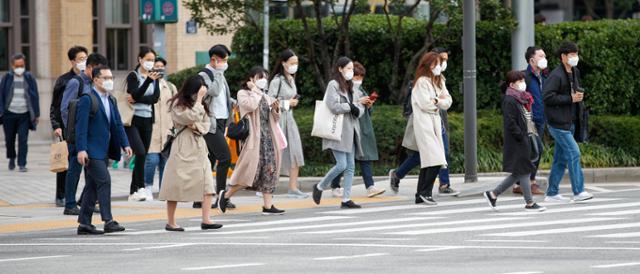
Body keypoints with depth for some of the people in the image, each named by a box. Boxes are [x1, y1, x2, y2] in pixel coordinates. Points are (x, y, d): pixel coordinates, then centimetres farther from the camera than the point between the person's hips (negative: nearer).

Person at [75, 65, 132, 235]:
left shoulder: (111, 101, 16)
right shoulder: (87, 100, -10)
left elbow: (117, 124, 17)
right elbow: (81, 126, -16)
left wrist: (125, 144, 5)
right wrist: (81, 149, -22)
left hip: (103, 151, 9)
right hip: (91, 151, -9)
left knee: (92, 186, 10)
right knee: (104, 181, -16)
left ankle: (84, 224, 14)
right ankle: (108, 221, -17)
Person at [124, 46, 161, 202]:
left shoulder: (155, 77, 10)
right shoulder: (133, 76, -3)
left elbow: (155, 98, -3)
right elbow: (136, 94, -19)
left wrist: (136, 99, -14)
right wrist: (148, 80, -29)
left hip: (147, 120, 5)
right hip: (132, 120, -5)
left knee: (143, 156, 5)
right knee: (140, 153, -19)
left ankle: (134, 191, 12)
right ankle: (140, 187, -12)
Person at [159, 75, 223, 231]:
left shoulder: (200, 105, 16)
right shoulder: (178, 104, -7)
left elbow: (206, 124, 14)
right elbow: (192, 117, -18)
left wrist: (196, 126, -7)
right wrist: (199, 99, -13)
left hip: (199, 146, 6)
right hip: (183, 148, -6)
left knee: (207, 183, -7)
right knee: (177, 184, -2)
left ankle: (206, 220, -10)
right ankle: (171, 222, 6)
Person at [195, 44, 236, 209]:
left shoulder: (218, 75, 18)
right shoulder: (204, 75, -9)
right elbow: (213, 91, -24)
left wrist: (233, 102, 13)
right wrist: (219, 72, -16)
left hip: (220, 122, 9)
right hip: (211, 123, -9)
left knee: (210, 160, 8)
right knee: (225, 157, -14)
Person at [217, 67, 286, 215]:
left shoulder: (266, 97, 21)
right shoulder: (243, 93, 1)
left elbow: (275, 119, 22)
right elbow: (251, 105, -21)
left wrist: (276, 109, 2)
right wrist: (255, 90, -7)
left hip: (268, 137, 7)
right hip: (253, 137, -7)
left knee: (269, 171, 1)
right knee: (250, 170, -10)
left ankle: (268, 205, 1)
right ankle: (226, 195, 7)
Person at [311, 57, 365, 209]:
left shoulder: (350, 86, 19)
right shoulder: (333, 85, -7)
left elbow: (360, 107, 19)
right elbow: (333, 106, -20)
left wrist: (357, 109, -4)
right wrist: (350, 107, -10)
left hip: (350, 131, 8)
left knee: (350, 166, 4)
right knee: (341, 165, -14)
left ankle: (346, 199, 6)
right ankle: (320, 187, 6)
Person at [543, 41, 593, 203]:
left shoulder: (575, 73, 12)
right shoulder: (556, 75, -15)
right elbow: (547, 96, -22)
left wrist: (579, 96, 8)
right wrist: (570, 99, -21)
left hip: (570, 122, 9)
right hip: (558, 122, -9)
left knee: (561, 158, 11)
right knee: (574, 153, -13)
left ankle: (552, 193, 16)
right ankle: (578, 192, -12)